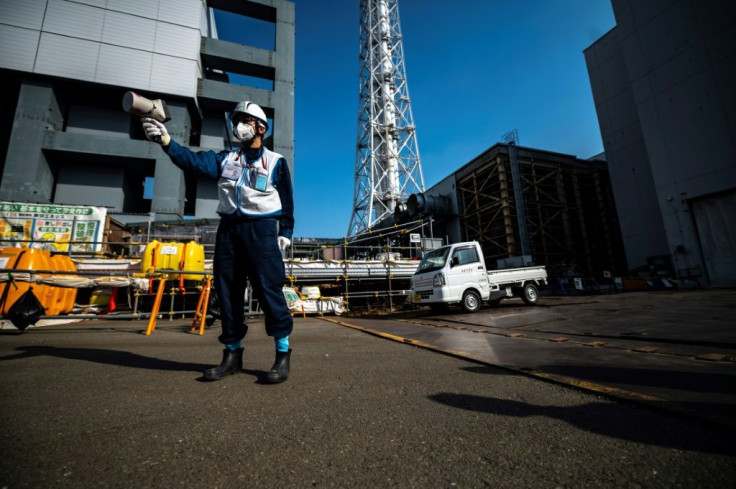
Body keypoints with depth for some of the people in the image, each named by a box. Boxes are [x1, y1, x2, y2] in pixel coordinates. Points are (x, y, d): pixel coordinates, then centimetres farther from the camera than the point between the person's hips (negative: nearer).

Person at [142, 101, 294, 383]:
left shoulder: (275, 162, 8)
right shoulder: (225, 159, 18)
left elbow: (287, 200, 5)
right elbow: (193, 161, 2)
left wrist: (286, 232, -2)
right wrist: (166, 140, -14)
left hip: (261, 230, -5)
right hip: (228, 230, 5)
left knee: (268, 290, -10)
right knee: (227, 292, 6)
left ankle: (283, 354, 2)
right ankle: (232, 354, 18)